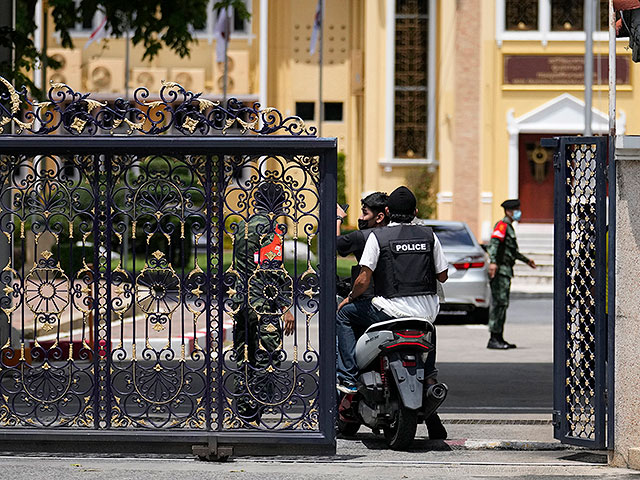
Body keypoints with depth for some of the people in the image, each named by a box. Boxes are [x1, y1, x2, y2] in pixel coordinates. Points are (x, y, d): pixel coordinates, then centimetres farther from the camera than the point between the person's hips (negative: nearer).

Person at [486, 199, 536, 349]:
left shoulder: (509, 227, 21)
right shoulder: (502, 225, -10)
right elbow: (493, 243, -25)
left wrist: (526, 260, 43)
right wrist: (493, 262, -39)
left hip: (506, 270, 10)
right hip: (500, 270, -10)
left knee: (502, 304, 11)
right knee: (499, 303, -12)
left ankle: (499, 338, 15)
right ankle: (493, 339, -14)